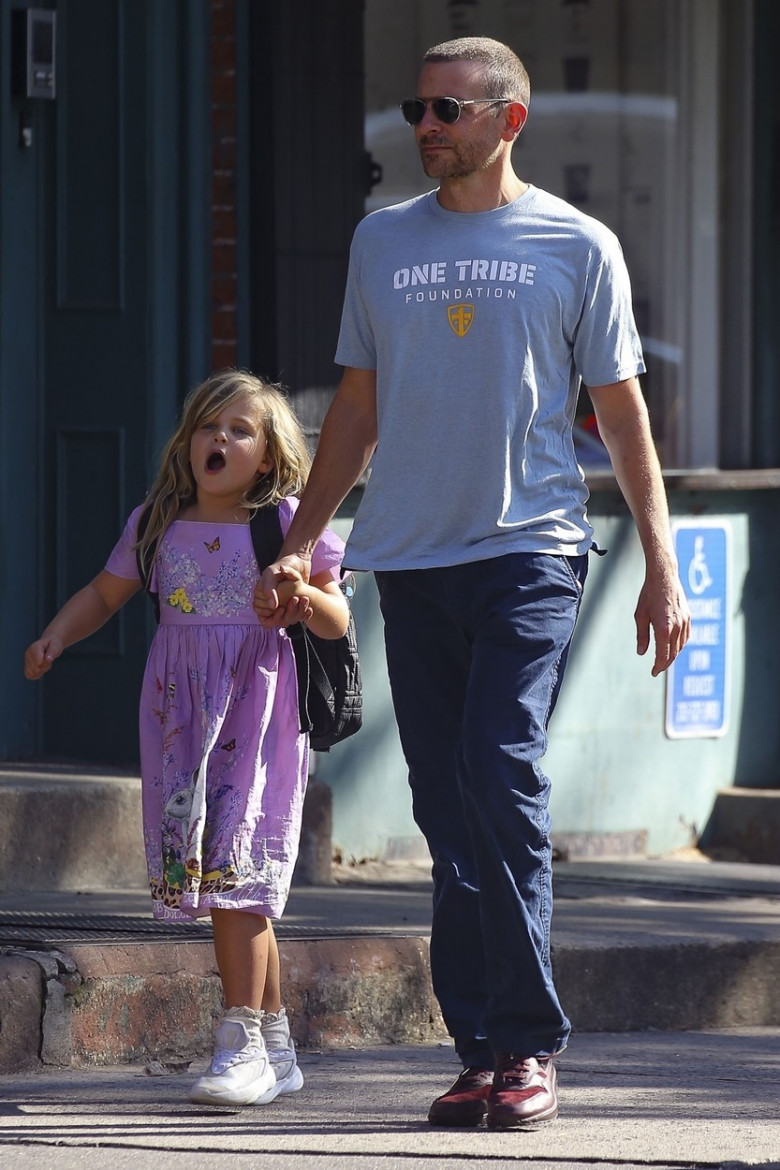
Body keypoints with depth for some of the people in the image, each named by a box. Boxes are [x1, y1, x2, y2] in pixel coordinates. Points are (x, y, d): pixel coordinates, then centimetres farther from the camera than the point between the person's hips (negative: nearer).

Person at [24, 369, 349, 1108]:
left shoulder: (288, 524, -2)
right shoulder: (158, 526, 8)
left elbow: (338, 624, 0)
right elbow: (106, 594, 20)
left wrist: (308, 598, -21)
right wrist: (55, 637, 4)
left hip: (259, 711, -4)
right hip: (180, 711, 4)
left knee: (232, 862, -14)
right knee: (218, 878, 5)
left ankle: (242, 1042, -10)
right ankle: (275, 1046, 15)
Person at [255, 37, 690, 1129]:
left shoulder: (576, 246, 5)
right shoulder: (383, 242, 14)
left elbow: (622, 413, 8)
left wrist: (661, 567, 3)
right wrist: (299, 546, 14)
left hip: (529, 551, -4)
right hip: (410, 561, 4)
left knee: (500, 777, -16)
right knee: (448, 813, 2)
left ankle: (525, 1045, -11)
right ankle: (486, 1050, 6)